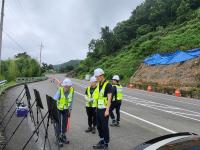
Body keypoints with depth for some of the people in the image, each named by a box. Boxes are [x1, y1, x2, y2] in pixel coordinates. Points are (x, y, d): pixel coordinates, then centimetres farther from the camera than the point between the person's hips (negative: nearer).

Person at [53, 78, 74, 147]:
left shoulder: (72, 90, -15)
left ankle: (63, 136, 27)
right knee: (59, 123, -4)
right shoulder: (60, 90, -27)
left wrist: (70, 109, 5)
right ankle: (59, 138, 9)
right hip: (58, 108, -3)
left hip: (66, 109, 4)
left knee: (65, 123, 10)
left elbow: (71, 100, 0)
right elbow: (55, 99, -30)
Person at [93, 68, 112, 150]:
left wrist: (107, 110, -21)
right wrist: (97, 107, 15)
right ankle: (101, 141, 31)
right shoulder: (98, 85, 10)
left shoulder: (108, 85, -14)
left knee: (105, 127, 3)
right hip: (98, 109, 8)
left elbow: (109, 98, -18)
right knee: (99, 126, 15)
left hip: (104, 109, -7)